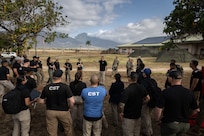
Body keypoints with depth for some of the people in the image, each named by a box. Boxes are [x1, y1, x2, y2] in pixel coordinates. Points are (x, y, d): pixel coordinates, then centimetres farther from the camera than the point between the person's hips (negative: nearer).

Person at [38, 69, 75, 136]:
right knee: (68, 128, 24)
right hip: (63, 111, -2)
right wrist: (69, 108, -3)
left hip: (50, 112, 3)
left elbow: (41, 101, 0)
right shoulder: (65, 87, -19)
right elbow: (72, 101, -22)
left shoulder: (46, 87, -9)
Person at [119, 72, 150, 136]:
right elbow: (147, 98, 7)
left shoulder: (127, 90, -26)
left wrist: (122, 112, -12)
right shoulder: (141, 87, -6)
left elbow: (122, 105, -30)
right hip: (138, 115, 6)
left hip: (128, 116, -6)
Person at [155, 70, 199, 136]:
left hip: (169, 124, -4)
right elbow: (196, 110, 5)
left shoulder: (166, 92, -20)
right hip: (185, 125, 5)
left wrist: (157, 120, -3)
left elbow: (158, 109, -21)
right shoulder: (189, 93, -5)